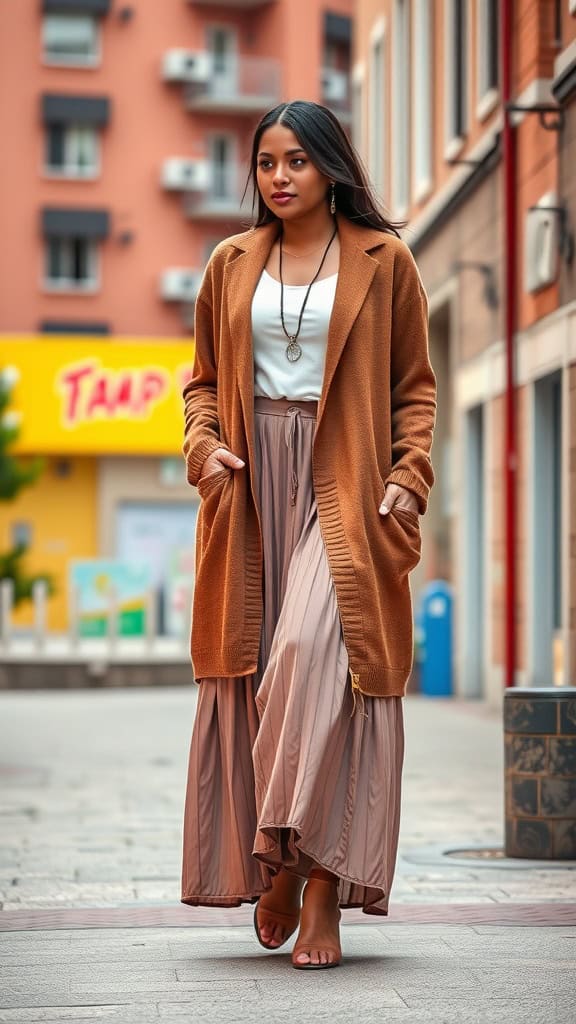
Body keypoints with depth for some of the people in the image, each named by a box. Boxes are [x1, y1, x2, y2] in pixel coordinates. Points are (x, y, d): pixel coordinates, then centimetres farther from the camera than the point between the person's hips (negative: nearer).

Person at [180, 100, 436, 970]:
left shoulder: (383, 260, 6)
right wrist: (203, 444, -1)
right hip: (250, 486, 4)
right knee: (249, 671, 0)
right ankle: (268, 863, 11)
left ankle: (320, 882, -15)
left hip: (343, 486, -3)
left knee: (317, 656, -19)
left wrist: (410, 475, -7)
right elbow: (204, 377, 18)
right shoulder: (231, 263, 15)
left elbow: (417, 384, 6)